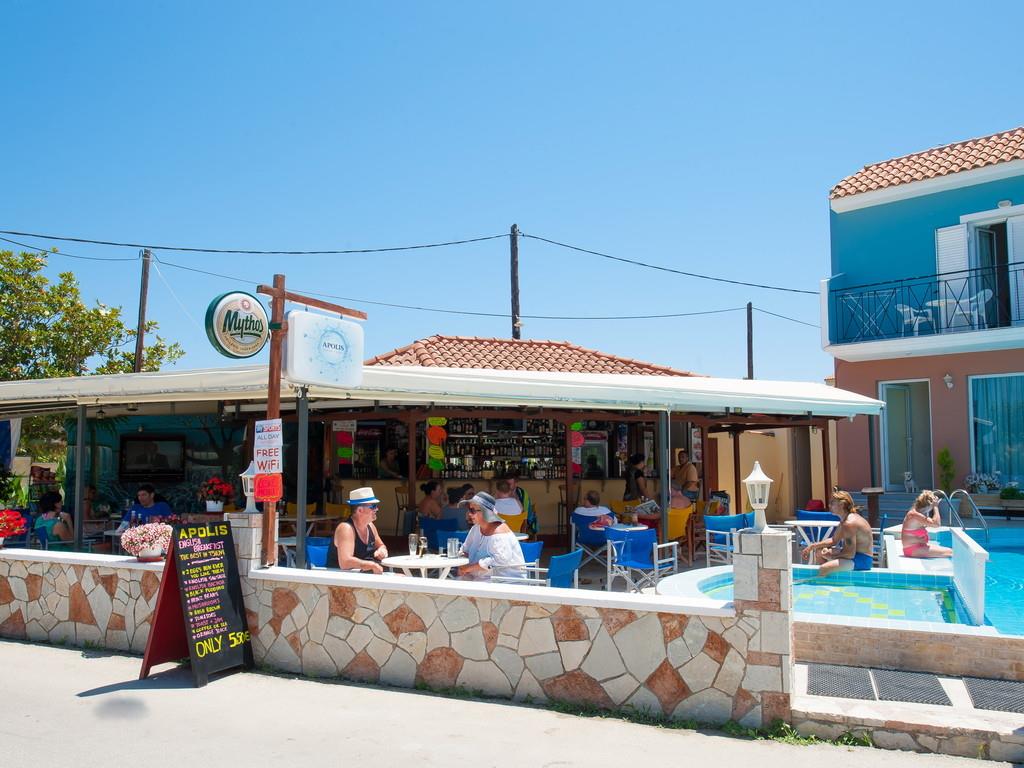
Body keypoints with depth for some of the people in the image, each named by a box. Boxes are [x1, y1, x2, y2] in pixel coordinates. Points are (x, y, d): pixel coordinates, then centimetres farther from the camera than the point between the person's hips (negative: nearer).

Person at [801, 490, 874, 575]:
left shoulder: (849, 523, -24)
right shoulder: (844, 520, 9)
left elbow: (850, 554, -28)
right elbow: (834, 540, 20)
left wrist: (831, 556, -14)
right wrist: (812, 546, 11)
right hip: (855, 555, 11)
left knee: (823, 569, -29)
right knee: (819, 551, 22)